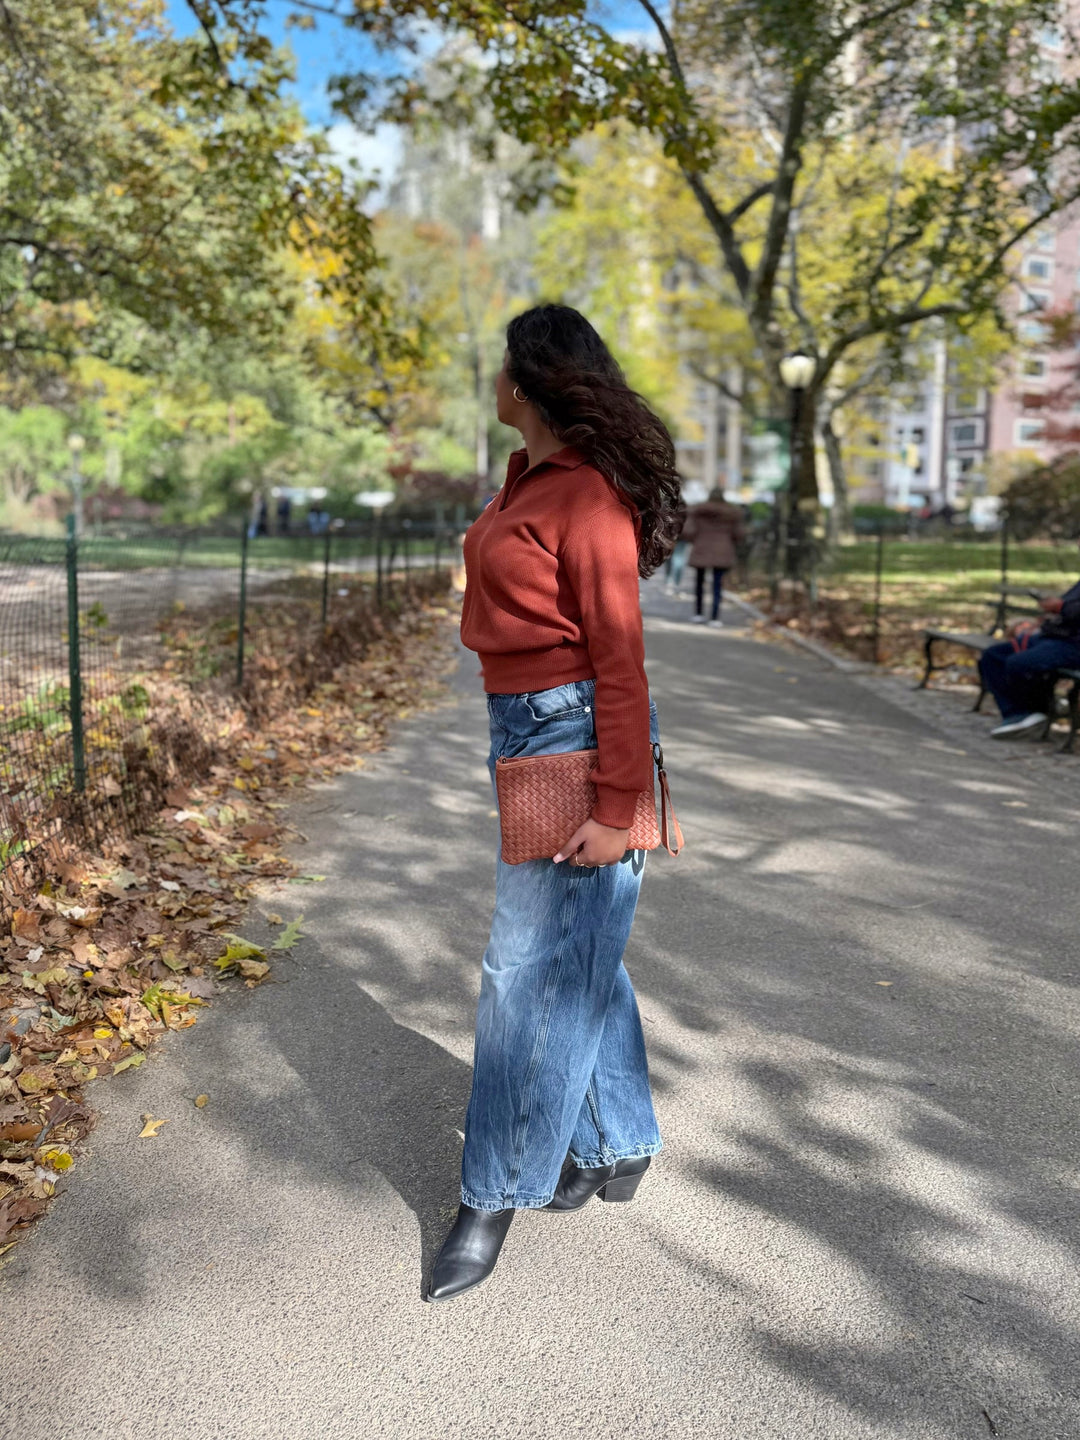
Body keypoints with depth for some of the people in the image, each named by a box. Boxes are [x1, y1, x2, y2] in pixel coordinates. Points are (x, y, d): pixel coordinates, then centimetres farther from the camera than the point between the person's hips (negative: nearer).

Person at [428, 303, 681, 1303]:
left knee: (533, 968, -1)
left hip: (574, 735, -10)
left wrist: (618, 807, -20)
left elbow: (620, 654, -19)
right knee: (578, 951, 17)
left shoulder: (588, 495, -16)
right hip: (523, 732, 10)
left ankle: (501, 1194, 15)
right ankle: (618, 1145, 33)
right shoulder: (528, 477, 12)